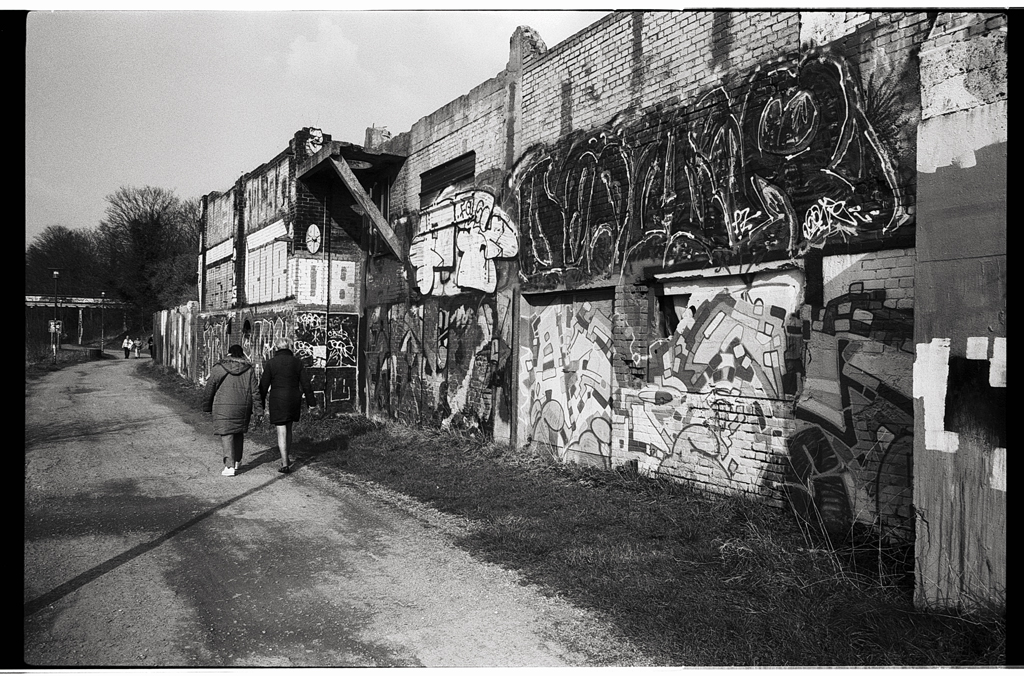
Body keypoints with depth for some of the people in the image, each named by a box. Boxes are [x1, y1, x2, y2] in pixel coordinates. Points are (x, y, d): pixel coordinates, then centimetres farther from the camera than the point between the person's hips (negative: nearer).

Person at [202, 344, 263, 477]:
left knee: (226, 434, -1)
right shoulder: (249, 369, 3)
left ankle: (230, 466, -7)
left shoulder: (219, 368, -2)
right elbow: (255, 391, 1)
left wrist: (207, 407, 13)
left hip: (224, 406, -3)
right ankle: (237, 461, 29)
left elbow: (209, 389, 2)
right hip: (243, 407, 3)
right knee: (239, 432, 19)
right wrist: (258, 410, 5)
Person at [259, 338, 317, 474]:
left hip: (278, 400, -3)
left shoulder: (270, 364, -5)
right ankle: (285, 457, 31)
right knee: (288, 429, 19)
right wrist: (311, 402, 6)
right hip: (294, 400, 3)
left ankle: (285, 464, -4)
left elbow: (263, 386, -2)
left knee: (282, 431, -1)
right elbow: (306, 383, 1)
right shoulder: (297, 362, 1)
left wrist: (262, 404, 7)